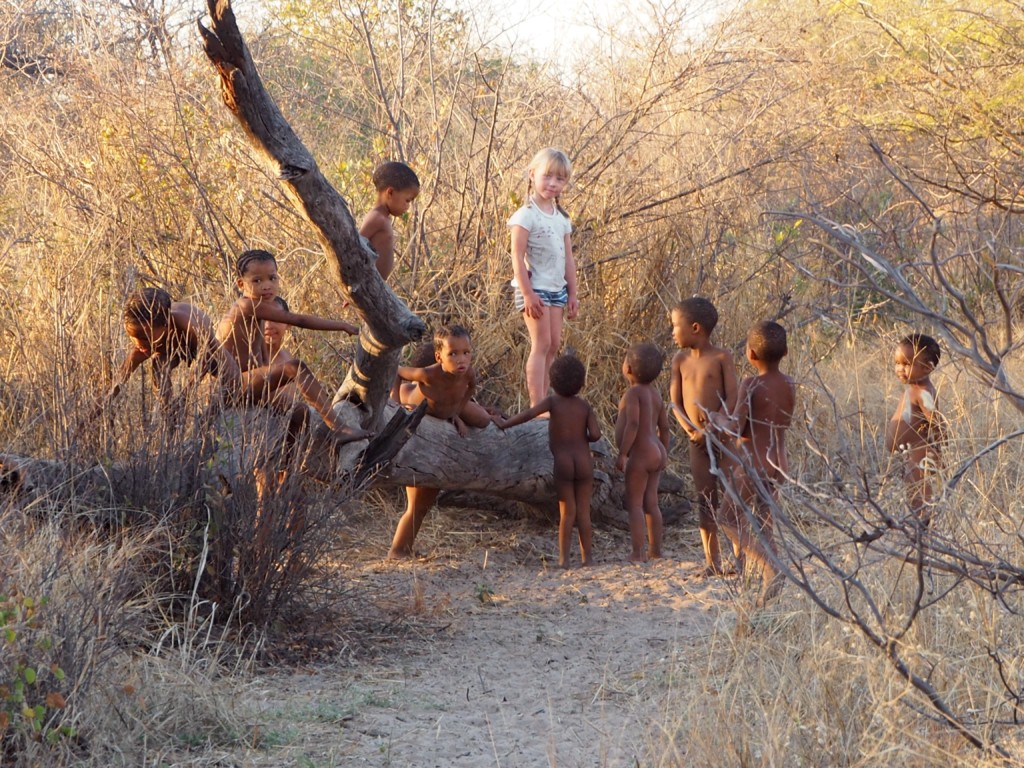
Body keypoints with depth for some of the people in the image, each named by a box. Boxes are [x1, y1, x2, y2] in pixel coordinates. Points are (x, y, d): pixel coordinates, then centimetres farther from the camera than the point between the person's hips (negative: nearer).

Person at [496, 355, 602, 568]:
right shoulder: (584, 405, 2)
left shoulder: (553, 401, -3)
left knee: (567, 512, 4)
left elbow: (529, 413, -20)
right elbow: (595, 434, -8)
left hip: (562, 463, -1)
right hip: (584, 462, 1)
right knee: (584, 511, 9)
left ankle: (564, 558, -1)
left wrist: (505, 423, -11)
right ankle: (587, 556, 12)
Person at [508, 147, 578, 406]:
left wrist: (572, 294, 13)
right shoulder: (527, 215, -10)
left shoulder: (562, 218, 12)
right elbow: (517, 256, -15)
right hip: (535, 288, -7)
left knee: (554, 345, 6)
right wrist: (527, 293, -20)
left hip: (557, 288, 7)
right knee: (542, 343, -11)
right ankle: (537, 406, -12)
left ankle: (543, 402, 11)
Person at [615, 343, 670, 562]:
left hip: (640, 454, -9)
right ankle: (655, 549, 18)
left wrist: (622, 453, -25)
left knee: (634, 504, -6)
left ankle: (638, 553, -11)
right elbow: (664, 427, 15)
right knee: (651, 503, 14)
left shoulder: (634, 393, -15)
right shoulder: (655, 393, 11)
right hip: (657, 453, 9)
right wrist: (664, 455, 24)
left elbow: (633, 423, -26)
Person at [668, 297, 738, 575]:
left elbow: (731, 397, -10)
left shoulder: (721, 357, -5)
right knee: (706, 500, 5)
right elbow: (676, 402, 4)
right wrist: (691, 430, -11)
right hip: (697, 441, 4)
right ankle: (712, 560, 9)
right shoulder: (680, 360, 7)